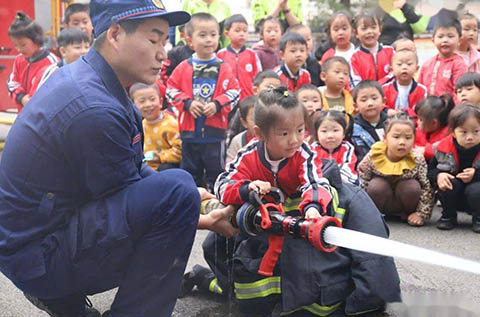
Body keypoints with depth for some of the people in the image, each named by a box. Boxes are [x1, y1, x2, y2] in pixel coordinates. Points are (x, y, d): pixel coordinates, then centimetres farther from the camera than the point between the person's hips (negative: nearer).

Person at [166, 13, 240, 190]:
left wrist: (217, 105, -15)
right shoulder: (183, 68, 1)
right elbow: (171, 90, 2)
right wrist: (187, 103, -11)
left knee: (216, 170, 7)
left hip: (214, 130, -1)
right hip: (189, 130, 1)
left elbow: (234, 92, -2)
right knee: (190, 171, 13)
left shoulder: (223, 69, -1)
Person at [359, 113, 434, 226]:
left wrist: (421, 213, -19)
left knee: (413, 187, -29)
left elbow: (427, 188, -15)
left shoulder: (418, 161, -19)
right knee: (376, 186, -30)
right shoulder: (373, 158, -20)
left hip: (404, 203, 1)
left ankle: (409, 213, 1)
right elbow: (361, 183, -10)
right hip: (382, 203, 0)